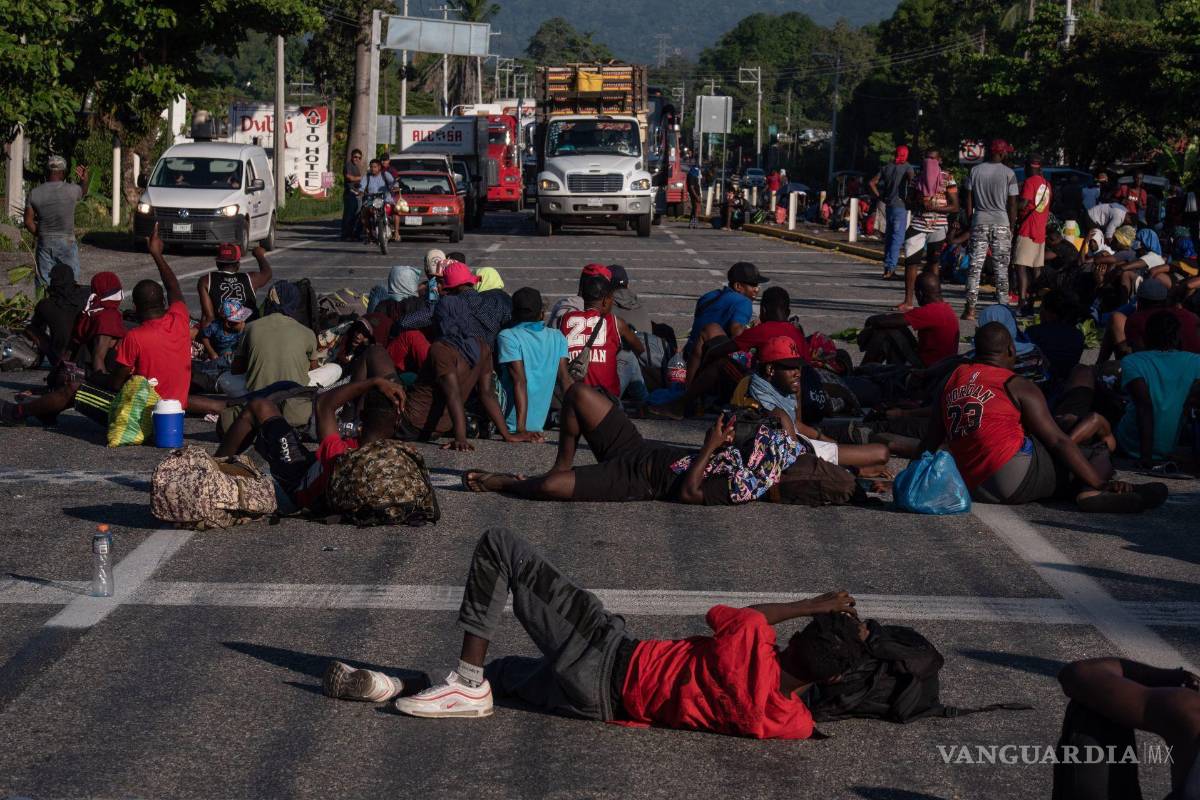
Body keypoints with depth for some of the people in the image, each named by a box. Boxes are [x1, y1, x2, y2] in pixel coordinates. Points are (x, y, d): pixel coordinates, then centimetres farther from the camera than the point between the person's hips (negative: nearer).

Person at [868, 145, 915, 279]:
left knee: (889, 236, 14)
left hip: (888, 206, 6)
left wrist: (880, 198, 11)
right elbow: (910, 178, -25)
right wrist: (910, 196, -14)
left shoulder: (886, 168, 11)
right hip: (900, 205, -6)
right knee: (898, 237, -6)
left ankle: (887, 267, 17)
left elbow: (872, 183, 6)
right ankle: (890, 267, -14)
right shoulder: (906, 167, -4)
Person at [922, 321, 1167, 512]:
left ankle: (1085, 490, -2)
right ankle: (1089, 492, -26)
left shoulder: (951, 381, 17)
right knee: (1101, 454, 0)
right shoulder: (1017, 387, 1)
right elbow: (1058, 441, -4)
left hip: (972, 488, 6)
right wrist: (1101, 483, -4)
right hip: (1016, 475, -6)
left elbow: (931, 439, 24)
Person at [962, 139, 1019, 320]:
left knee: (975, 267, 1)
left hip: (979, 223, 2)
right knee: (1001, 268, 4)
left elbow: (969, 201, 5)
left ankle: (970, 308, -3)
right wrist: (1011, 227, 6)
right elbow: (1012, 204, -3)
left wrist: (970, 222, 14)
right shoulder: (1008, 174, -3)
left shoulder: (975, 171, 4)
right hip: (1001, 223, -2)